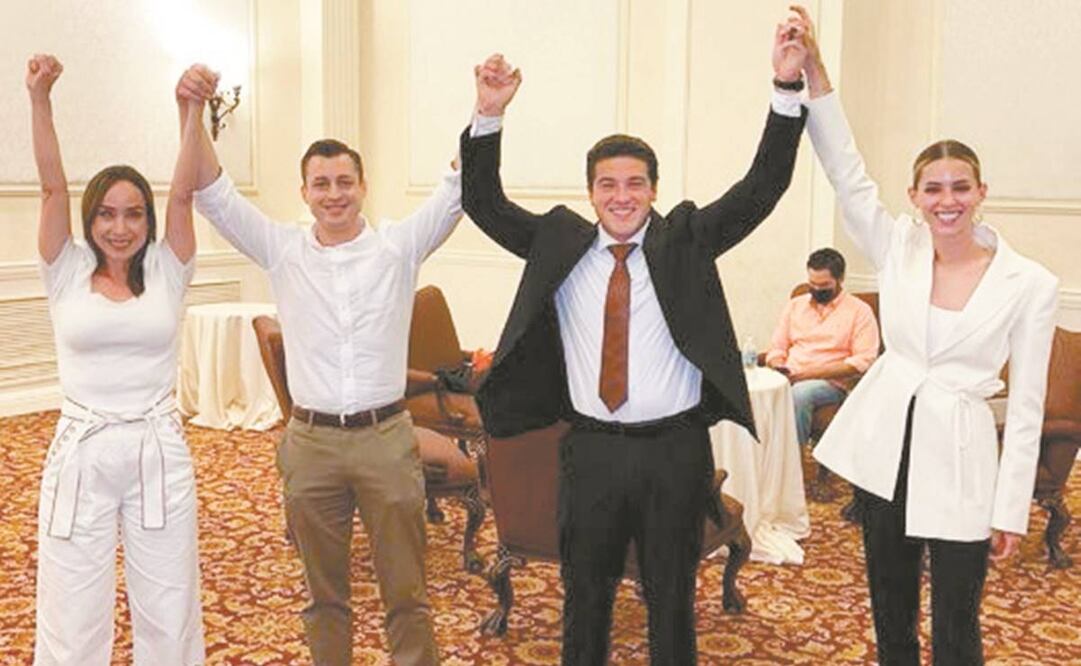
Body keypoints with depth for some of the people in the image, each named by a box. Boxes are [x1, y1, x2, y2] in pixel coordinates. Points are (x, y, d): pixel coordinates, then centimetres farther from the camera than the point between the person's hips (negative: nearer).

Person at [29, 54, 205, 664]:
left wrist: (193, 109, -16)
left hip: (159, 452, 1)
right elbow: (52, 186, -6)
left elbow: (184, 193, -8)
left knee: (170, 612, 11)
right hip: (82, 453, 0)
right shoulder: (69, 274, 2)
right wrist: (40, 99, -15)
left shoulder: (166, 274, 2)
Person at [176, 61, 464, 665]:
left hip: (387, 438, -1)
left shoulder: (399, 246, -1)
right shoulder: (283, 249, 2)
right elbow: (214, 193, -5)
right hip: (312, 441, 1)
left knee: (406, 589, 8)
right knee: (324, 592, 16)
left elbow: (459, 188, -9)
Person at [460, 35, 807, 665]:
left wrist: (787, 89, -18)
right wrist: (489, 116, -13)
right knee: (585, 593, 15)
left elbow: (763, 188, -7)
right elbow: (484, 203, 1)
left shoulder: (686, 239, 0)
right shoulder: (559, 243, 3)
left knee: (672, 595, 13)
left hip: (675, 450, -1)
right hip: (591, 449, 1)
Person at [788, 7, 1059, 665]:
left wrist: (1012, 511, -6)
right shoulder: (897, 249, -1)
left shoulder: (1031, 284, -7)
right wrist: (813, 71, -21)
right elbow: (847, 172, -11)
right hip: (884, 448, 3)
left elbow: (1027, 405, -5)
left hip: (959, 461, -3)